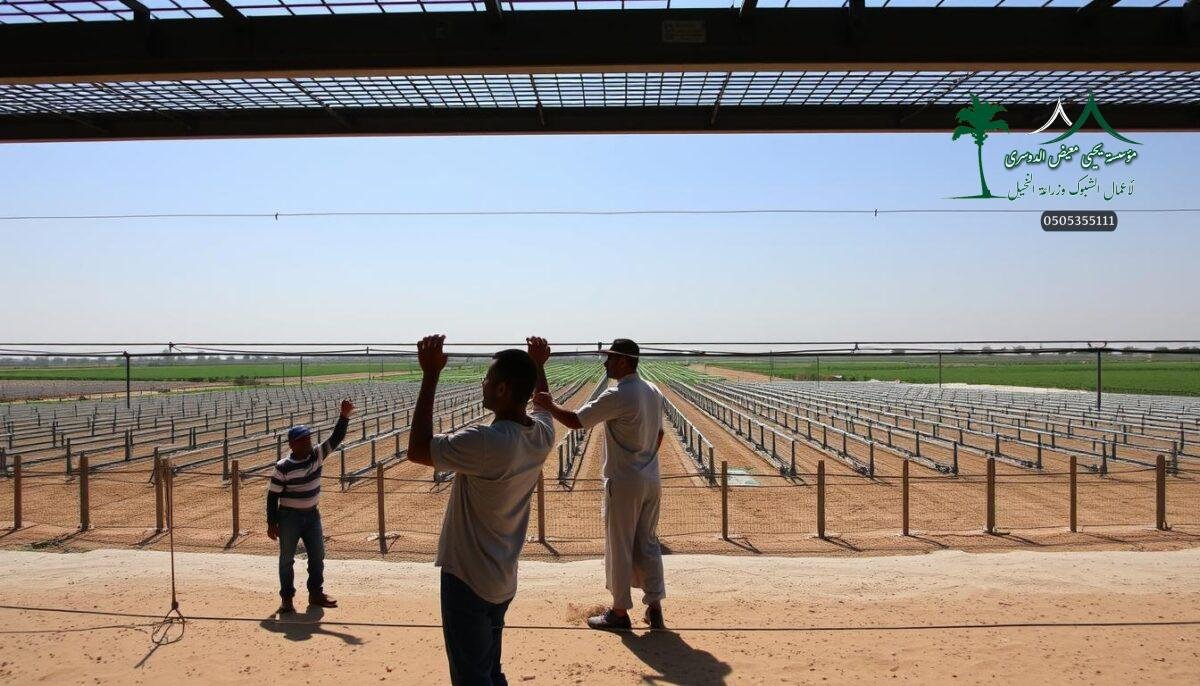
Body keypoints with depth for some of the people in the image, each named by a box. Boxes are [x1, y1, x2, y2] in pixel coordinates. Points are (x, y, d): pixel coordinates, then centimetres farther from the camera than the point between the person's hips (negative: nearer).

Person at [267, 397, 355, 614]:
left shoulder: (317, 455, -5)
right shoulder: (283, 467, -17)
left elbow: (335, 439, -12)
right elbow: (273, 495, -11)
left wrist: (344, 416, -26)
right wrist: (271, 523, -10)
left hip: (312, 515, 5)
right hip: (289, 517, -5)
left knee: (317, 555, 10)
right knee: (287, 558, 5)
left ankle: (316, 593, 24)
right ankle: (287, 598, 16)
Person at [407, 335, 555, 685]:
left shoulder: (487, 442, -28)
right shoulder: (542, 435, -4)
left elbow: (417, 450, -20)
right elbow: (544, 407, 21)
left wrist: (430, 376, -19)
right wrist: (538, 367, 30)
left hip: (467, 581, -8)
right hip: (502, 581, 8)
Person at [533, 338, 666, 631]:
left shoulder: (617, 396, -19)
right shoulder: (654, 392, 6)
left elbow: (576, 421, -17)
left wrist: (549, 406, -4)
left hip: (623, 483, -7)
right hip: (651, 481, 8)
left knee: (619, 548, 5)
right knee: (648, 544, 14)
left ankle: (619, 612, 16)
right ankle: (654, 608, 16)